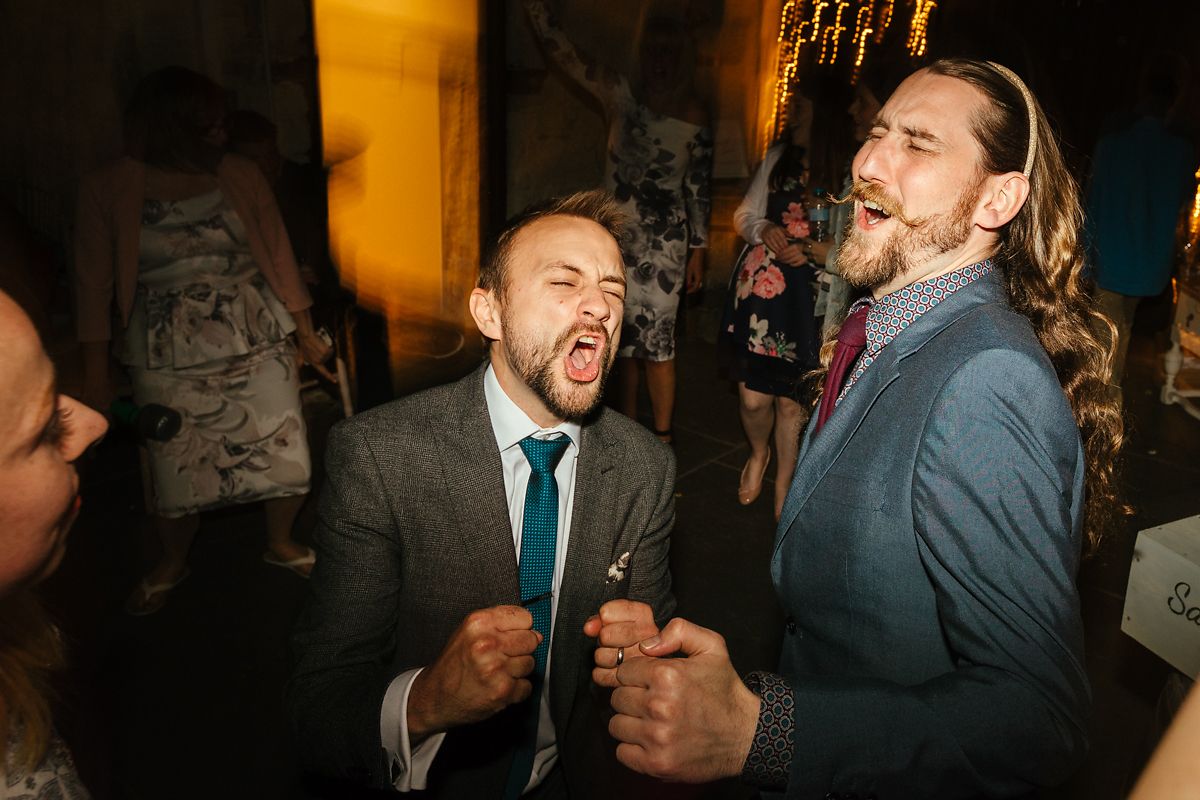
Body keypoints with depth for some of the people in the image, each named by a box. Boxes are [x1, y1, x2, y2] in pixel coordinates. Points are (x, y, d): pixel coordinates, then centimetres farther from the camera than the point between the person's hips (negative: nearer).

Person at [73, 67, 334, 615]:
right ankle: (172, 563, 36)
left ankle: (280, 543, 32)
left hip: (260, 345, 2)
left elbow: (278, 255, 7)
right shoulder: (108, 189, -4)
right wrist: (95, 371, 0)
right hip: (170, 362, -1)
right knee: (177, 472, 6)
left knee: (284, 453, 4)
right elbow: (94, 282, 0)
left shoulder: (241, 177, 0)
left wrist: (305, 331, 9)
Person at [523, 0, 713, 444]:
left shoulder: (694, 114, -2)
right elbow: (560, 49, -1)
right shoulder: (621, 94, 2)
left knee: (655, 338, -4)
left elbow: (699, 187, 1)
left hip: (663, 238, -3)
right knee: (624, 338, 12)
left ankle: (661, 437, 9)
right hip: (617, 233, 4)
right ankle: (627, 428, 27)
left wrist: (698, 250, 1)